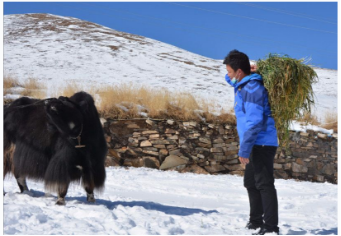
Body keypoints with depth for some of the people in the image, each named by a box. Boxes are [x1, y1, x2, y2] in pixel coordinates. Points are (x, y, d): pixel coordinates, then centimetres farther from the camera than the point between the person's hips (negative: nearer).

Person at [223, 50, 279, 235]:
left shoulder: (252, 89, -18)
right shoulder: (243, 85, 13)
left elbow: (254, 122, -24)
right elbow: (230, 79, 35)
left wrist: (244, 150, -23)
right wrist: (249, 70, 14)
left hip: (262, 144, -10)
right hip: (256, 145, 10)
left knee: (264, 184, -11)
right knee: (251, 183, 16)